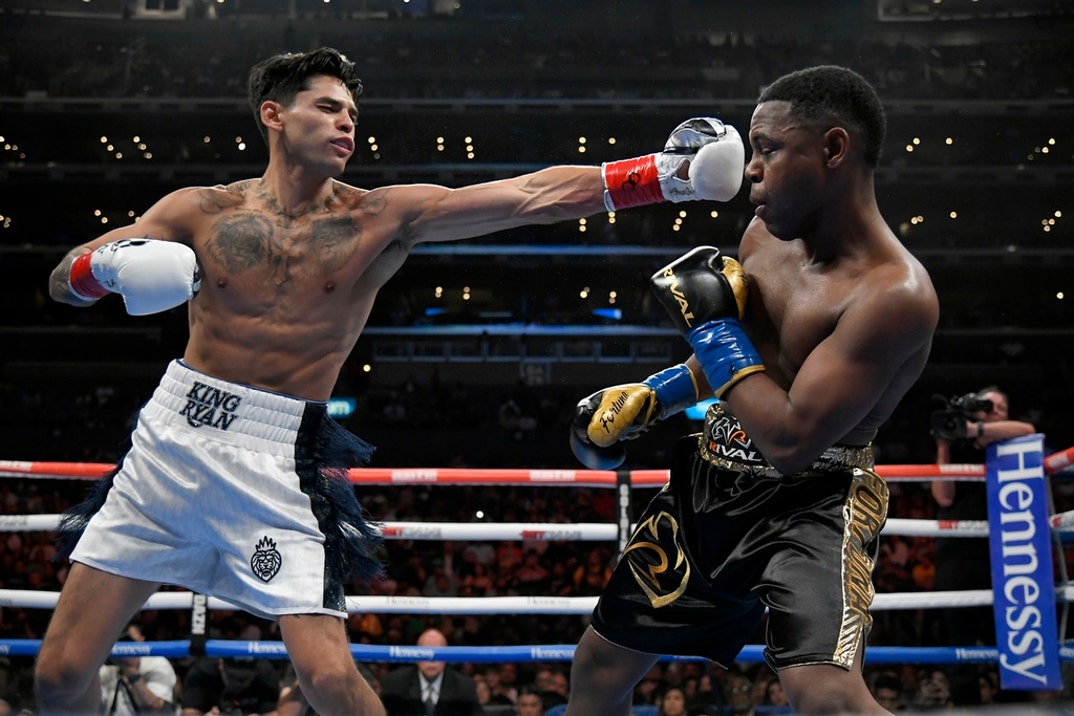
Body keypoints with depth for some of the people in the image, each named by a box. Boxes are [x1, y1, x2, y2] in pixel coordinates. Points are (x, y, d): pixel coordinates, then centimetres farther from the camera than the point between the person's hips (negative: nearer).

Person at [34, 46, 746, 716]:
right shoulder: (202, 211, 3)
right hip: (169, 437, 2)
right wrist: (111, 263, -17)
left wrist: (667, 173, -19)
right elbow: (62, 282, 7)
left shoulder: (384, 218, -1)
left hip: (278, 460, -2)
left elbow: (534, 196, -10)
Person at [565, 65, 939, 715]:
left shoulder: (894, 294, -24)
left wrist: (713, 323, -18)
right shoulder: (766, 236, 2)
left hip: (810, 503, -8)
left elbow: (790, 440, -27)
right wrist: (653, 396, 16)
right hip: (706, 484, 8)